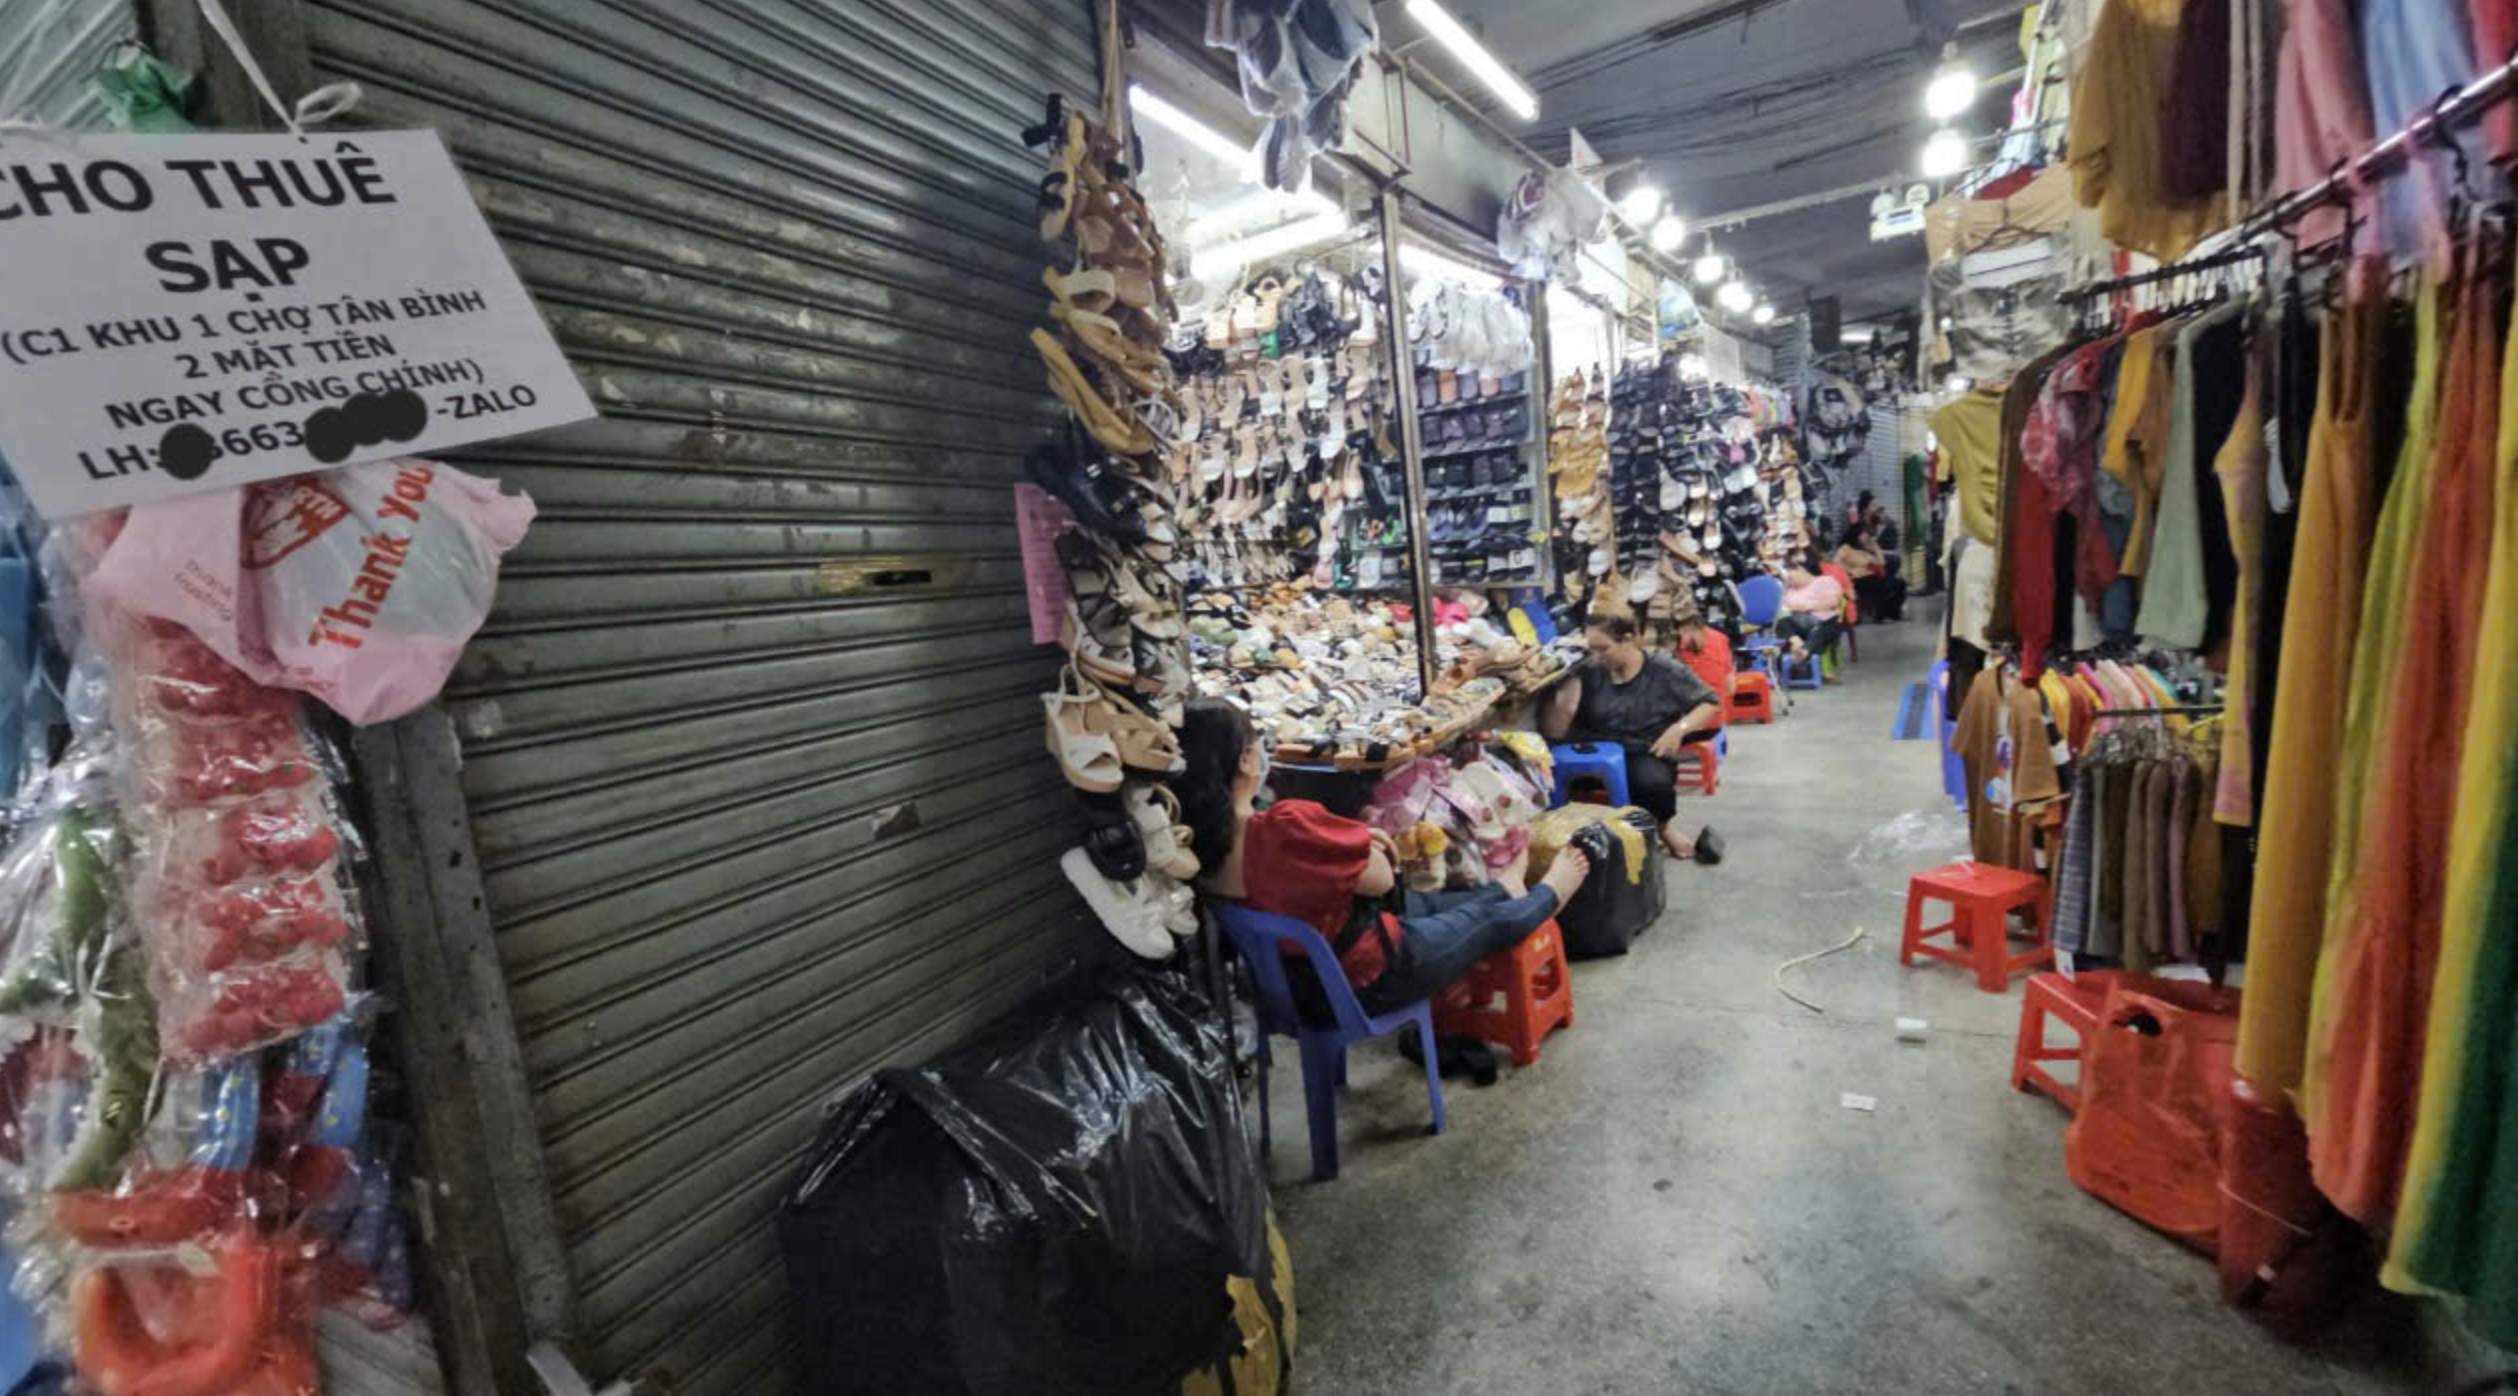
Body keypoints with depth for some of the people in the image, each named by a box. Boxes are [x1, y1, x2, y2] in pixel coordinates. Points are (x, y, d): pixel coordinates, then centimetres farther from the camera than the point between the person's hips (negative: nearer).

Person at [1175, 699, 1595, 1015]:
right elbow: (1381, 880, -23)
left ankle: (1504, 888, 62)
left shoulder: (1195, 841, -14)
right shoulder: (1287, 826, -39)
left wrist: (1354, 838, -3)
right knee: (1490, 920, 21)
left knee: (1424, 902, 32)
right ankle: (1548, 894, 54)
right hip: (1364, 984, -7)